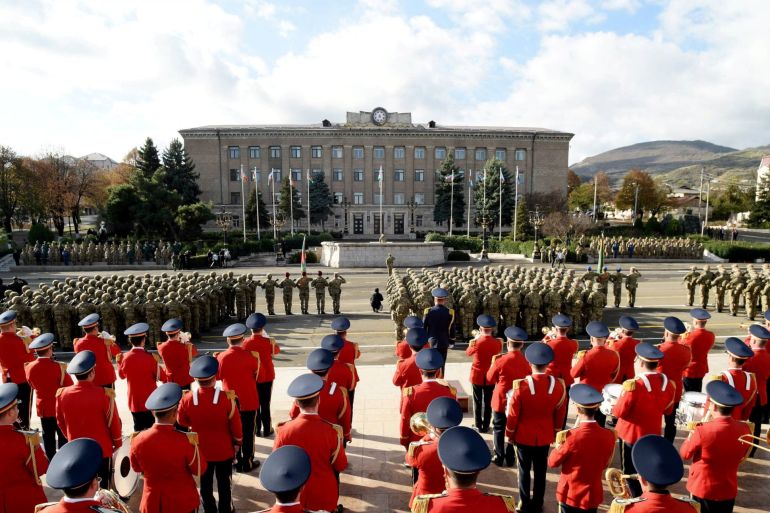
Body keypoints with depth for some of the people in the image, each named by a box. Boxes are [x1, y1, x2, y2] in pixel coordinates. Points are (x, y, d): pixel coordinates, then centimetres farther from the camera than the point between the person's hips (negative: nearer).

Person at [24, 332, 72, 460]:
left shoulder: (29, 367, -8)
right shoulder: (58, 367, -23)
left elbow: (32, 385, 10)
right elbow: (70, 386, -13)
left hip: (43, 407, 4)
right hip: (60, 406, -4)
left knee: (48, 437, 15)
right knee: (63, 436, 8)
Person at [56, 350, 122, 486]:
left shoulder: (62, 394, -12)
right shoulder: (104, 394, -23)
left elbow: (60, 421, 4)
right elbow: (113, 421, -12)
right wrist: (118, 443, 5)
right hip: (102, 449, -4)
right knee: (102, 487, 12)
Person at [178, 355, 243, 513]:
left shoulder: (187, 399, -20)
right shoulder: (227, 397, -26)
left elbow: (182, 421, 1)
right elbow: (235, 424, -14)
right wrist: (237, 442, 4)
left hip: (201, 449, 2)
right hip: (224, 450, -1)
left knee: (205, 483, 20)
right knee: (224, 483, 17)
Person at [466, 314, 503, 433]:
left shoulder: (476, 341, -16)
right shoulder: (497, 342, -11)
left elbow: (468, 353, 4)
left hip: (477, 376, -1)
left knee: (477, 402, 11)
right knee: (488, 402, 12)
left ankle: (479, 426, 16)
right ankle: (486, 426, 18)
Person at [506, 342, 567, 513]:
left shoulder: (521, 385, -23)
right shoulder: (558, 385, -14)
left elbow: (513, 414, -13)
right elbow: (560, 414, -1)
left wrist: (510, 434, 3)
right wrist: (555, 433, 15)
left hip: (524, 436, -2)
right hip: (545, 436, 2)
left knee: (524, 470, 14)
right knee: (540, 471, 17)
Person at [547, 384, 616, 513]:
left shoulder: (571, 436, -25)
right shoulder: (609, 436, -12)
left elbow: (552, 462, -10)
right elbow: (605, 464, 6)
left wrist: (559, 446, 3)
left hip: (570, 494, -3)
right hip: (593, 495, 3)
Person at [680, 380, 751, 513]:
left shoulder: (703, 431, -27)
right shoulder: (744, 429, -13)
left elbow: (685, 454, -9)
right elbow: (742, 456, 8)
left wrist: (692, 435, 4)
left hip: (702, 490, -4)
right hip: (729, 491, 4)